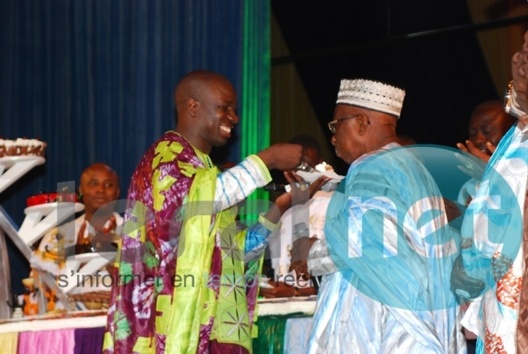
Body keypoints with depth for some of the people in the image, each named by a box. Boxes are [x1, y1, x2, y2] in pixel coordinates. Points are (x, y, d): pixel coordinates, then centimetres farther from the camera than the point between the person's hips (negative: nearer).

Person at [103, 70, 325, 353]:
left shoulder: (205, 168, 23)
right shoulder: (167, 154, -4)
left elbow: (235, 250, 18)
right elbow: (200, 195, -28)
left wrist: (283, 205, 8)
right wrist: (267, 160, -19)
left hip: (210, 326, 9)